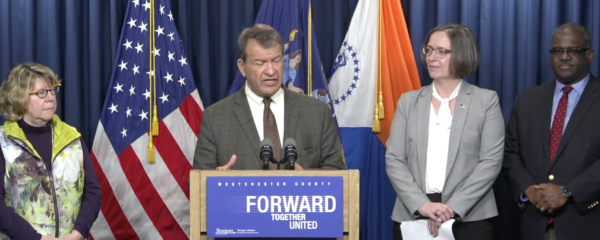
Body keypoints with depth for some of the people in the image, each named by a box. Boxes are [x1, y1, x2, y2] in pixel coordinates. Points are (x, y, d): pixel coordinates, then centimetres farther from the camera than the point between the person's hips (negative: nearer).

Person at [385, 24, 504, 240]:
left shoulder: (486, 100, 3)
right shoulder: (409, 101, 9)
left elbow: (491, 161, -4)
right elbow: (393, 160, 2)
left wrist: (453, 208, -14)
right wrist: (422, 204, -12)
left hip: (469, 218, -2)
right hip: (412, 216, 2)